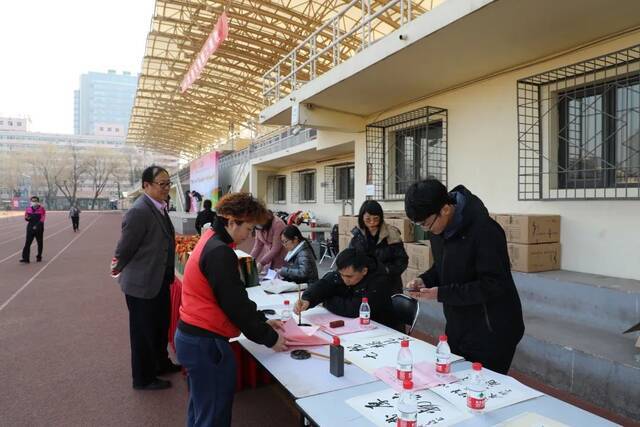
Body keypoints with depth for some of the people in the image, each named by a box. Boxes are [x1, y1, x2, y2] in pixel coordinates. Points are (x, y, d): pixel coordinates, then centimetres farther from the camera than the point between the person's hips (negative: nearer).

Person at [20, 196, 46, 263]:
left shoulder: (42, 209, -3)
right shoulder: (28, 209, 8)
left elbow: (42, 219, -10)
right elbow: (26, 217, 18)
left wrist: (37, 226, -20)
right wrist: (27, 218, -7)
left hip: (39, 228, -3)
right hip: (30, 228, 3)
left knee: (40, 243, 8)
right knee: (27, 243, -6)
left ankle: (39, 257, 22)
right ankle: (25, 258, -10)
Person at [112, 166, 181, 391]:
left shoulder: (160, 208, 4)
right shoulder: (139, 211, -24)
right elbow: (124, 248, -17)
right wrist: (119, 269, 0)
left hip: (159, 281, 8)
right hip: (142, 284, -8)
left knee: (161, 325, 24)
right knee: (143, 331, 10)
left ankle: (161, 363, 45)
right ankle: (143, 378, 30)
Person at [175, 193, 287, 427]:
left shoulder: (210, 241, 9)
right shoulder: (220, 252, -22)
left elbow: (234, 296, 14)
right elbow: (236, 304, -20)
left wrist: (262, 321, 12)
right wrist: (269, 338, -8)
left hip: (192, 336, 10)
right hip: (206, 342, -10)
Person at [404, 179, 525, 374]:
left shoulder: (484, 231, -25)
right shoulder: (439, 228, 0)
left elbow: (493, 286, -24)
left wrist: (441, 293, -24)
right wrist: (425, 280, -6)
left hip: (491, 333, -8)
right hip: (458, 328, 8)